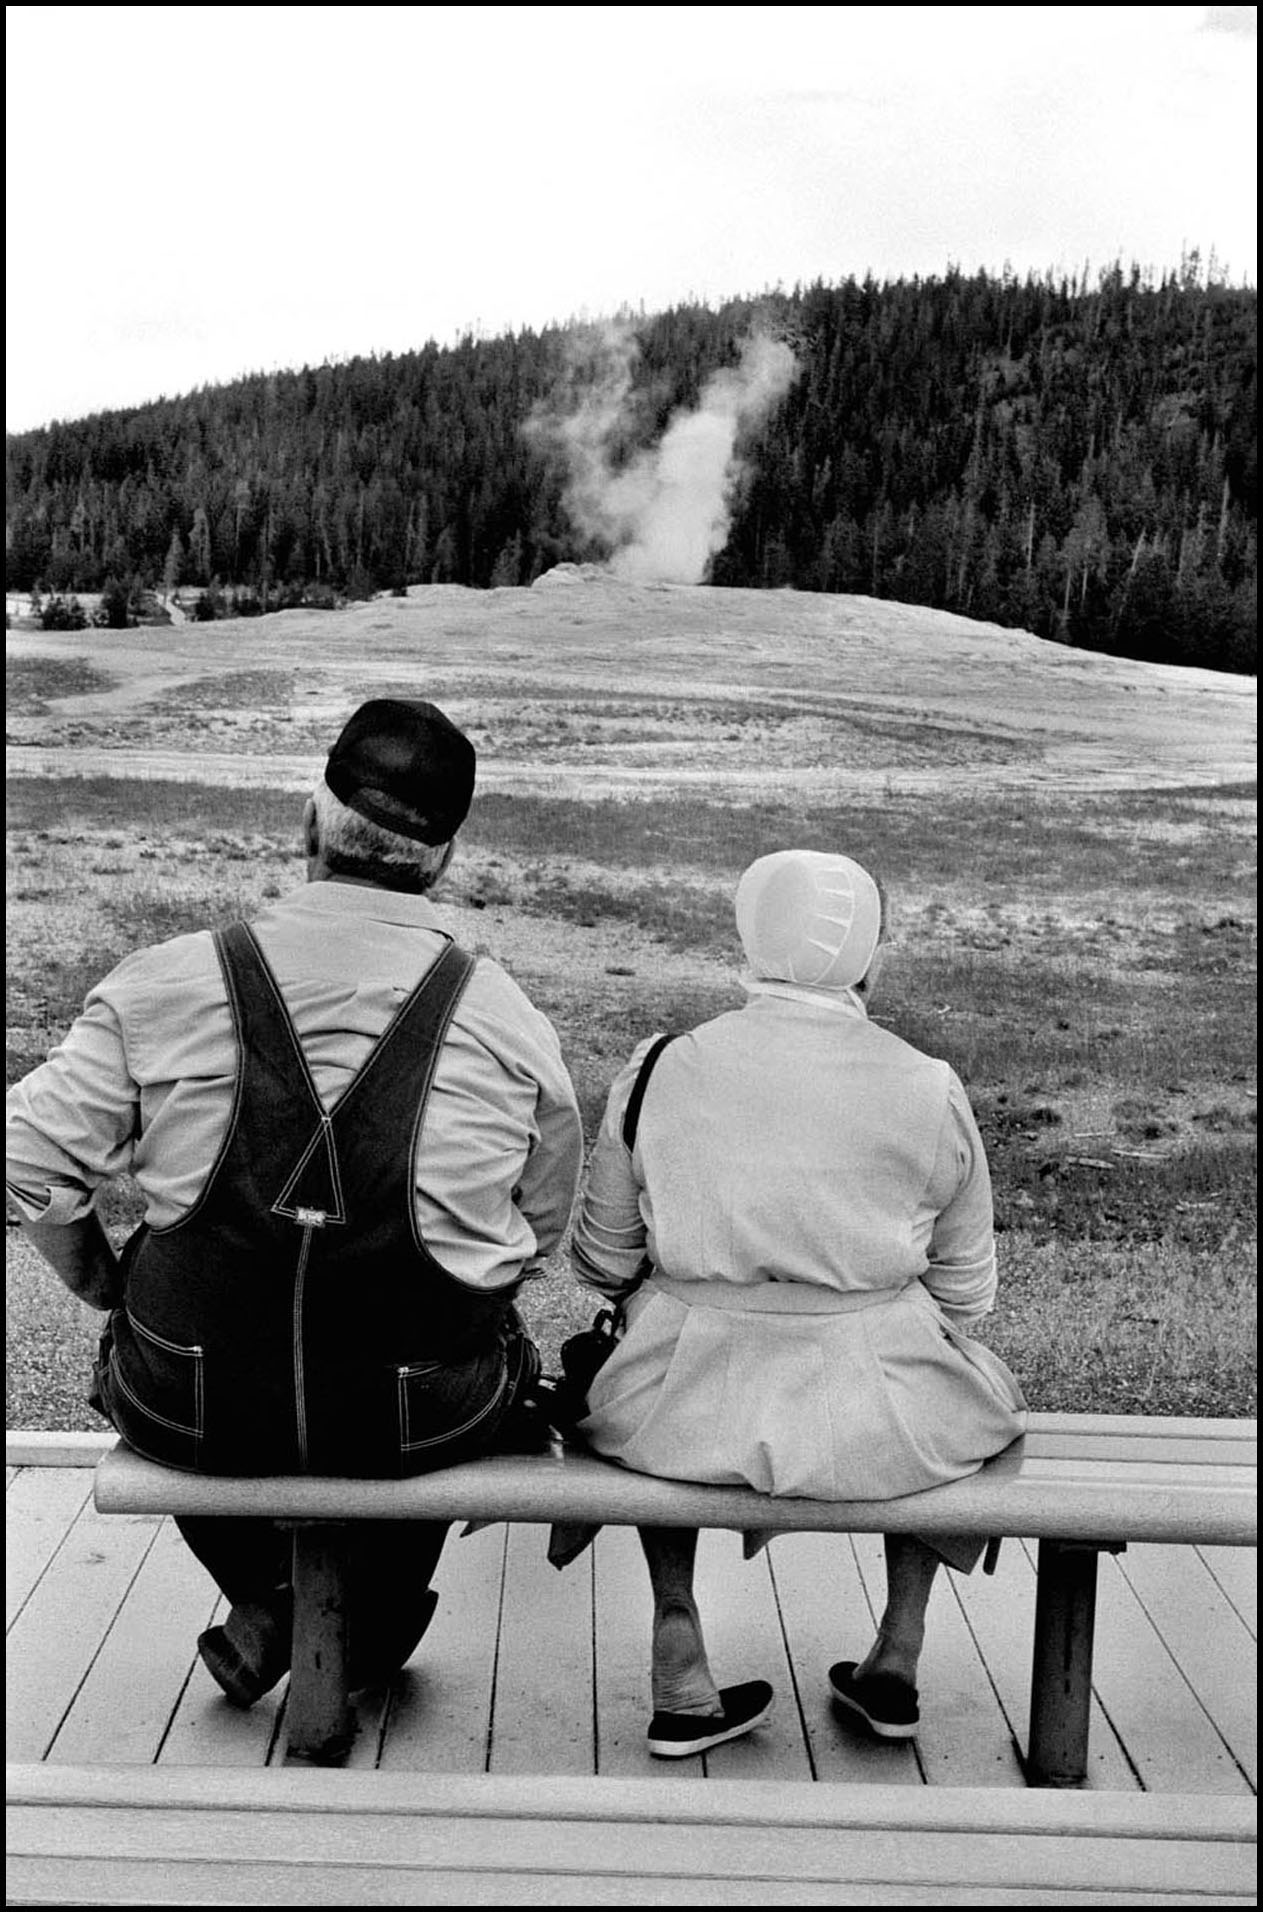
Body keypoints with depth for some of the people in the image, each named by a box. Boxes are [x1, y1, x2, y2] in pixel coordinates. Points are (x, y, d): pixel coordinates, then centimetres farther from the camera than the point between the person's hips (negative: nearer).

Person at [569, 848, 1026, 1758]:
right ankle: (898, 1657, 34)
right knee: (973, 1382, 32)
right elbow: (964, 1291, 4)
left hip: (690, 1410, 0)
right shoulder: (932, 1090, -6)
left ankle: (682, 1678, 28)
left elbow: (604, 1262, 4)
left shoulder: (659, 1069, -4)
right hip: (879, 1423, 0)